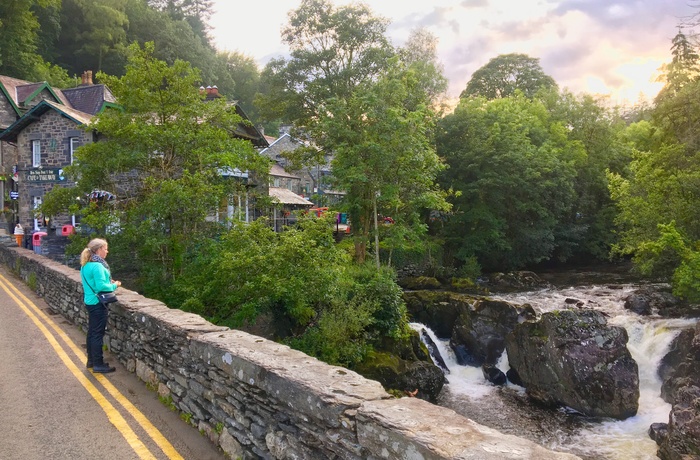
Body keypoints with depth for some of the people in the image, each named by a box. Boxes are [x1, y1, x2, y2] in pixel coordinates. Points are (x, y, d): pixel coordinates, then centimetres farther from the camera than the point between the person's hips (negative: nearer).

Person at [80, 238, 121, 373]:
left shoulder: (86, 265, 9)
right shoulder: (97, 266, -21)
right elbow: (101, 286, -25)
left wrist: (108, 282, 10)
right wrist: (114, 285, -10)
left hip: (90, 301, 10)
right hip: (98, 303, -10)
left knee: (92, 332, 17)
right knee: (98, 333, -2)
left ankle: (91, 360, 27)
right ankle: (98, 364, 5)